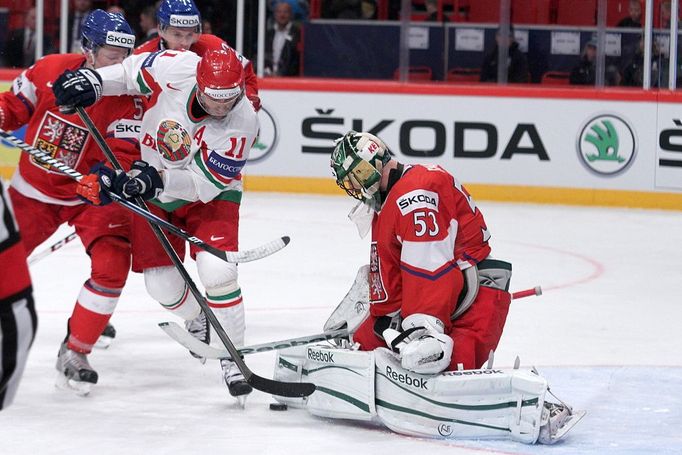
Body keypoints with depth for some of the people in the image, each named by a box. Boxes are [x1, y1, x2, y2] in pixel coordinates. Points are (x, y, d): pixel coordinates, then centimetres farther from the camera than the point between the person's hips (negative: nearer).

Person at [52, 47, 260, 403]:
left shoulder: (241, 122, -30)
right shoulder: (176, 69, -26)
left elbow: (205, 183, -28)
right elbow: (131, 72, -5)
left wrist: (158, 179, -40)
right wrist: (93, 80, -19)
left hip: (209, 197, -3)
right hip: (152, 191, 3)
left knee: (218, 271, -22)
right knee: (161, 281, 0)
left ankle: (232, 358, -4)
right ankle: (196, 321, 36)